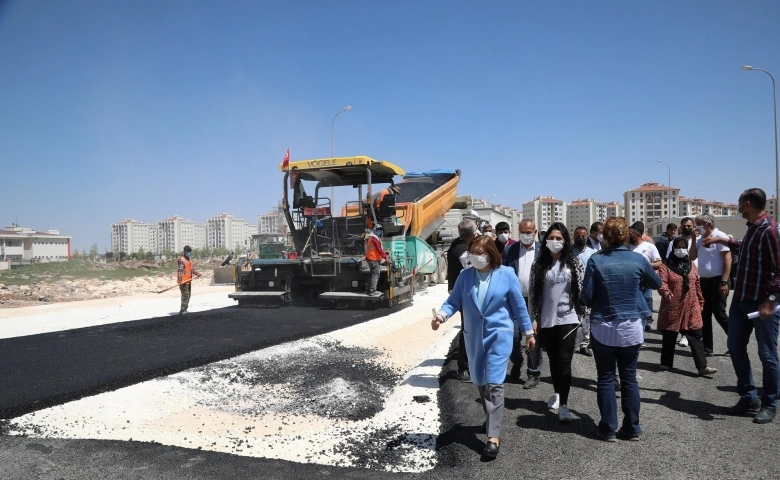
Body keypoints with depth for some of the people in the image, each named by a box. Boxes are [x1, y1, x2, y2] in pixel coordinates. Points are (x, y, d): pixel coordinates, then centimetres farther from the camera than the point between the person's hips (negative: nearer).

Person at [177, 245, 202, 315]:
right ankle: (183, 310, -12)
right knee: (185, 296, -13)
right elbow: (180, 270, -21)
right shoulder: (181, 260, -11)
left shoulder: (189, 260, 19)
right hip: (183, 281, -10)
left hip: (188, 281, 10)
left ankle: (184, 309, 27)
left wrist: (198, 274, 10)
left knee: (188, 295, 16)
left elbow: (192, 269, 24)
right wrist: (180, 280, -30)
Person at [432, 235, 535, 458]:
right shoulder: (465, 275, -2)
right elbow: (454, 301, -3)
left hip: (499, 334, -4)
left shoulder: (506, 274, -8)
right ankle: (491, 419, 39)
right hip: (474, 336, 4)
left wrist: (529, 332, 6)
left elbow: (519, 305, 0)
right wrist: (441, 314, -24)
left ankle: (493, 436, -6)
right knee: (480, 382, 16)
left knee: (493, 383, -10)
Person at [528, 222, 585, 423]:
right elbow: (533, 292, 3)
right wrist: (534, 318, 0)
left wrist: (583, 312, -3)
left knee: (564, 361, -6)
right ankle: (557, 394, 35)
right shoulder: (539, 263, 3)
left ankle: (564, 405, -3)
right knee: (553, 359, 15)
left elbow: (582, 288, 2)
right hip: (546, 319, 2)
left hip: (568, 317, -2)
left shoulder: (573, 262, 0)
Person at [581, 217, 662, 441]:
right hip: (631, 327, 2)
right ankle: (632, 428, 21)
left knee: (606, 379, 8)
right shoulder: (638, 259, -4)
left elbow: (586, 297, -10)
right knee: (629, 378, 12)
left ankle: (608, 429, 15)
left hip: (603, 328, -2)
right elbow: (657, 283, 15)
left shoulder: (596, 260, -12)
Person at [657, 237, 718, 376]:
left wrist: (700, 302, 17)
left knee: (695, 337, 2)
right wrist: (666, 292, -37)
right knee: (669, 337, 7)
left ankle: (702, 366, 4)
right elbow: (662, 282, -17)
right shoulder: (666, 266, -5)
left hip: (691, 308, 4)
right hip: (672, 308, -4)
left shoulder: (692, 265, 11)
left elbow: (697, 285, 16)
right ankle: (666, 363, 20)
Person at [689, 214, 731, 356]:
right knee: (705, 315, 9)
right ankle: (708, 348, 16)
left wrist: (724, 282, -21)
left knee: (720, 315, -3)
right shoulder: (700, 239, 11)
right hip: (703, 281, 8)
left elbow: (728, 260, -16)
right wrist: (694, 240, 0)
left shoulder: (720, 237, -11)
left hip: (717, 281, -8)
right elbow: (692, 257, 11)